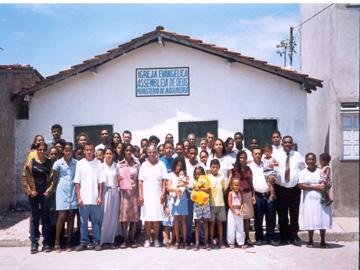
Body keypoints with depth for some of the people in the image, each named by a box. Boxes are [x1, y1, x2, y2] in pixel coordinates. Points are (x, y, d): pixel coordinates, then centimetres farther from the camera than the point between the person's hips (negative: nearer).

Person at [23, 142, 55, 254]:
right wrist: (30, 191, -6)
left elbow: (53, 178, 0)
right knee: (34, 218, 4)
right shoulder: (30, 163, 5)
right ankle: (34, 243, 9)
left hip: (45, 194, 0)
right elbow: (25, 178, 2)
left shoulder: (50, 163, 4)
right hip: (34, 194, 0)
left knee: (45, 218, 5)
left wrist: (49, 191, -9)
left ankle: (46, 243, 11)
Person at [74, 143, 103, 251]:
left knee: (96, 221, 6)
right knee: (83, 222, 8)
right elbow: (77, 182, 2)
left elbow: (100, 182, 1)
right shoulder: (80, 163, 3)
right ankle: (83, 242, 18)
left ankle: (96, 242, 15)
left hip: (95, 199, -1)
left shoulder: (98, 163, 1)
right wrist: (78, 198, -3)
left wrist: (100, 197, -4)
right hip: (83, 199, 1)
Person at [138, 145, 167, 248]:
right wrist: (140, 195, -3)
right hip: (146, 195, 1)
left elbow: (164, 180, 2)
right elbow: (140, 181, 5)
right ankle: (147, 239, 7)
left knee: (157, 217, 0)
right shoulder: (144, 165, 8)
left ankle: (156, 239, 9)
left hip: (157, 195, -1)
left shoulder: (161, 164, 5)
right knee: (147, 218, 0)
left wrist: (163, 193, -7)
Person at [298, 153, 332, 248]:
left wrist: (324, 186, -17)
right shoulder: (303, 172, 4)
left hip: (322, 200, 1)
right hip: (309, 200, -1)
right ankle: (310, 241, 15)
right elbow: (301, 185, -8)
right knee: (310, 221, 0)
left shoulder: (321, 171, 7)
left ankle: (323, 241, 14)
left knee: (323, 220, 1)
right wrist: (315, 187, -16)